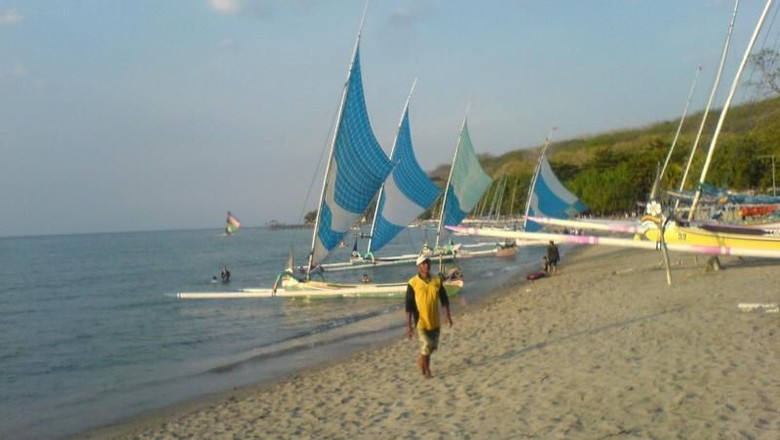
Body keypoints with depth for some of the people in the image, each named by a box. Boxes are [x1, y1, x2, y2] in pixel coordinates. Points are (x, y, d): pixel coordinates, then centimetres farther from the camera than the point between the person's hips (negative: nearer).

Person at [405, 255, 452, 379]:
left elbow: (444, 299, 9)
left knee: (433, 346, 15)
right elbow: (409, 306, -10)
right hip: (421, 321, -4)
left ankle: (421, 361, 42)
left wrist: (448, 316, 5)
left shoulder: (437, 280, 0)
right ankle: (426, 371, 15)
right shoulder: (413, 283, -11)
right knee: (426, 347, -5)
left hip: (435, 321, 4)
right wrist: (408, 325, -11)